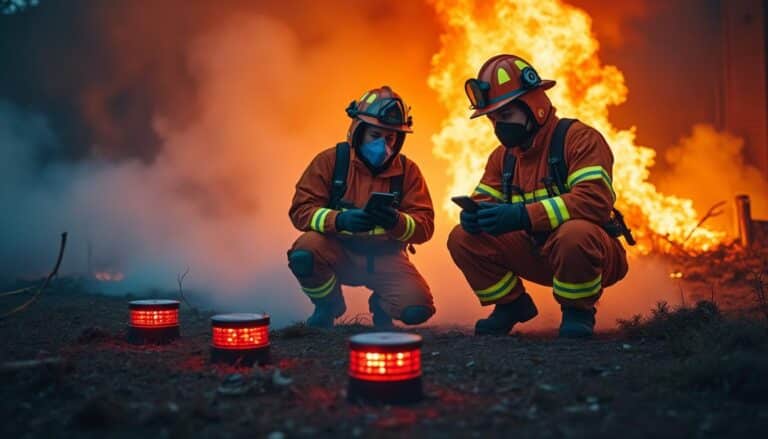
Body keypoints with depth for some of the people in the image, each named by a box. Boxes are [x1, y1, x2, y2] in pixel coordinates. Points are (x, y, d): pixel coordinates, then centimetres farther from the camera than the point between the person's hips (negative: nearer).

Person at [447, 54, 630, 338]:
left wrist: (524, 215, -38)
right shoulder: (503, 156, 8)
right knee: (462, 238, -8)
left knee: (574, 234, -41)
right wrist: (473, 214, -21)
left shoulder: (579, 138, -16)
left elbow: (595, 200, -29)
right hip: (538, 254, 6)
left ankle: (578, 311, -11)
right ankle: (512, 304, 11)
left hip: (589, 250, -6)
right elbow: (484, 200, 7)